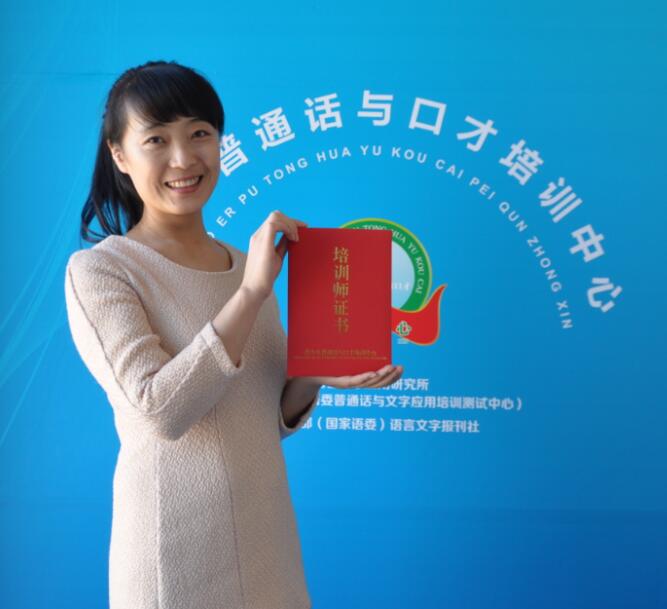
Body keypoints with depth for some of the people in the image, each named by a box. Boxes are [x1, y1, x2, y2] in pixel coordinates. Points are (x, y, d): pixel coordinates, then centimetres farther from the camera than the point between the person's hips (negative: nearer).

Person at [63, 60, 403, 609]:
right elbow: (160, 410, -22)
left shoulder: (248, 265, 7)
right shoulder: (97, 270, -10)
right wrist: (252, 292, -23)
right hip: (178, 545, -5)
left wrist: (316, 374, -9)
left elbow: (273, 417, 11)